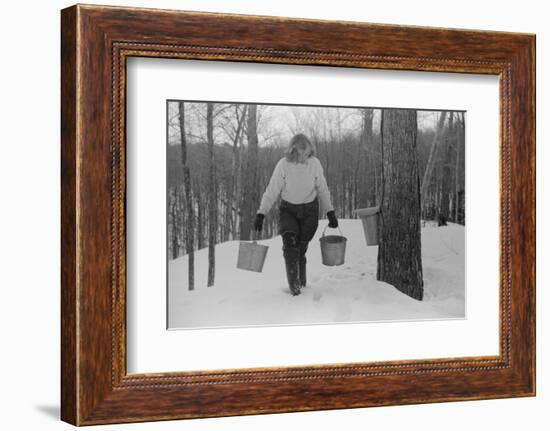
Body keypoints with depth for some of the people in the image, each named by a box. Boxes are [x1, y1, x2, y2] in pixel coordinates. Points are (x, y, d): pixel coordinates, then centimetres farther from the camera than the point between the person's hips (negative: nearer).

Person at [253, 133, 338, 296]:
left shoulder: (314, 163, -10)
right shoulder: (283, 165, -15)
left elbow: (322, 189, 3)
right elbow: (272, 191, -10)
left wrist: (330, 212, 4)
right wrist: (261, 214, -15)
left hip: (309, 211, 1)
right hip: (288, 210, -1)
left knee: (301, 248, -1)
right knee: (290, 242, -23)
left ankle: (302, 281, 22)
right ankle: (293, 283, -17)